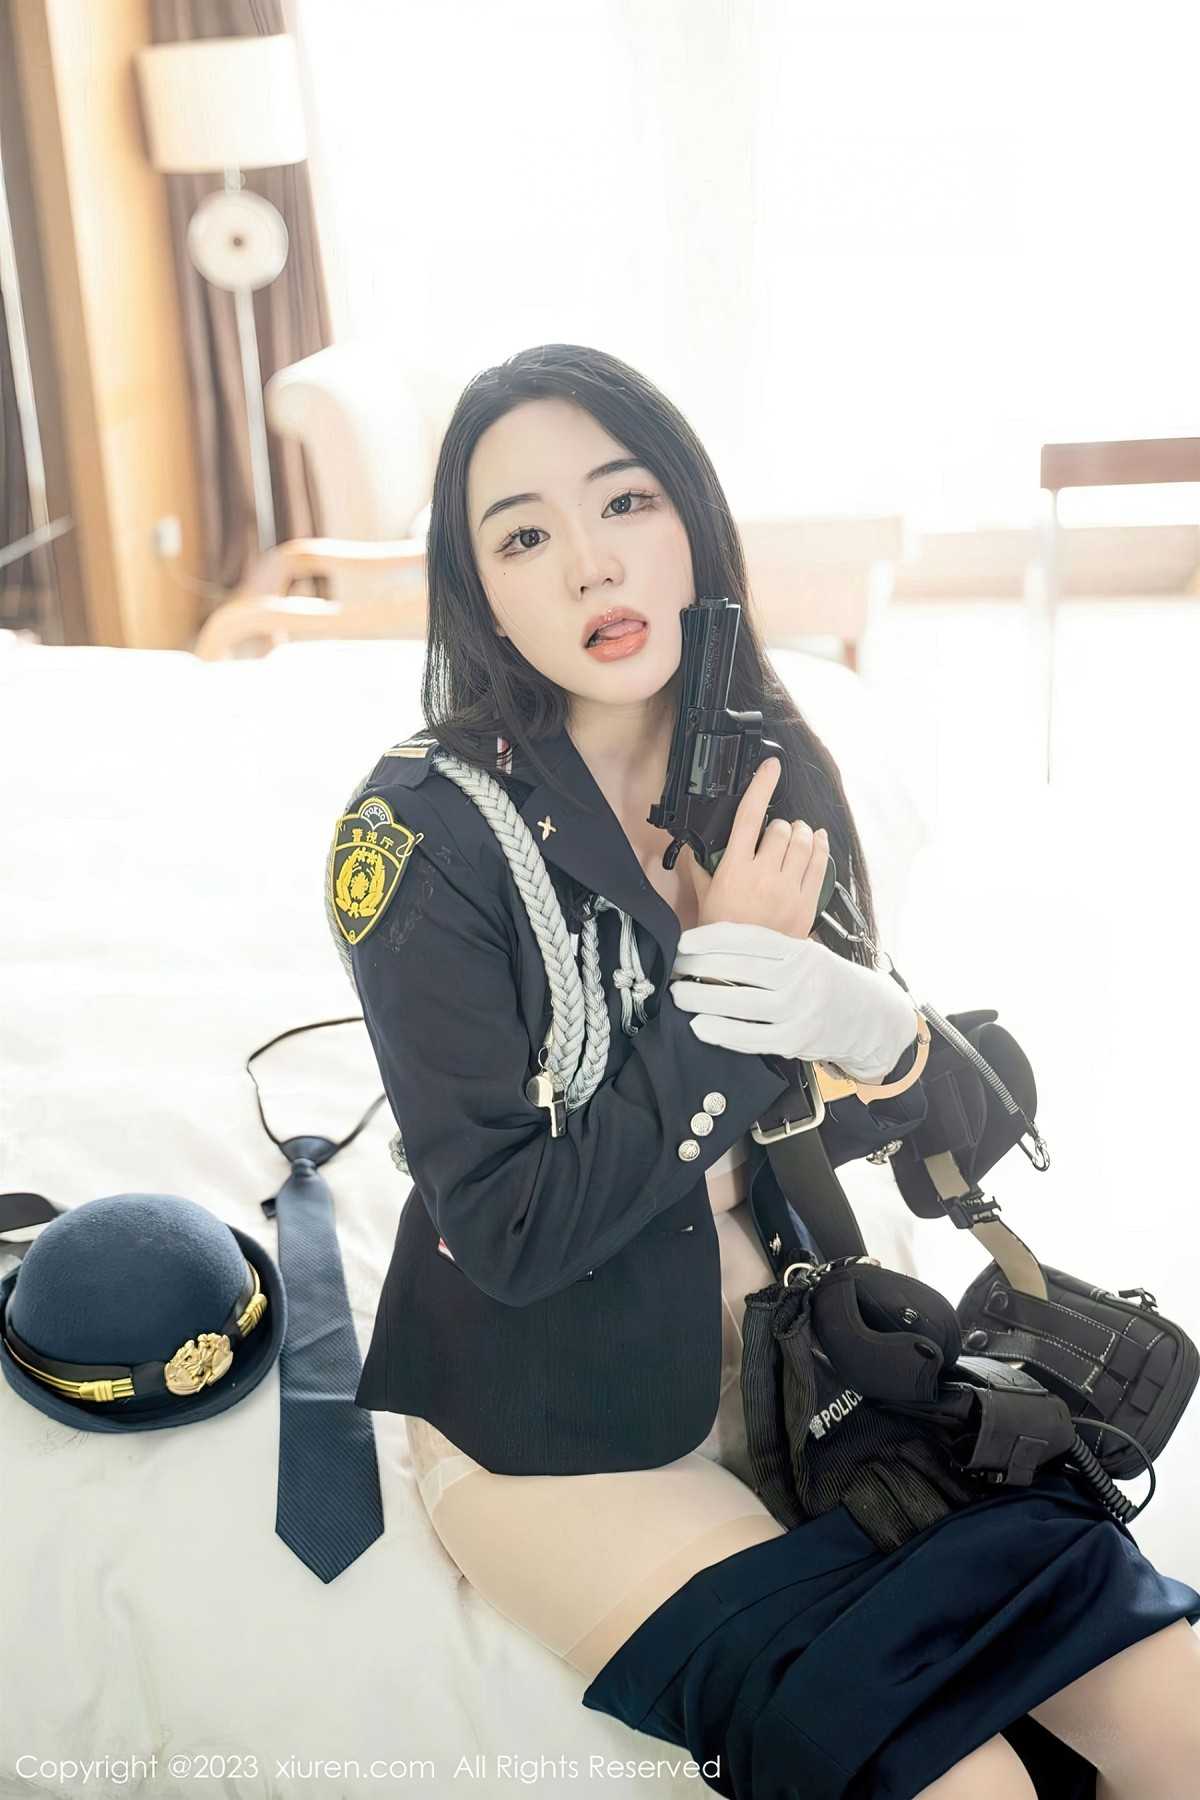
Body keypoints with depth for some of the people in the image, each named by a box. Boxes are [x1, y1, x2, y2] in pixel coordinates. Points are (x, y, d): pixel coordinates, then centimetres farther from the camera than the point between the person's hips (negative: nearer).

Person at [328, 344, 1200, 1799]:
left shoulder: (774, 773, -1)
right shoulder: (425, 831, -17)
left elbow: (877, 1113, 4)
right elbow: (509, 1232, -19)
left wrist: (856, 1020, -20)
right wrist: (729, 985, -19)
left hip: (790, 1357, 5)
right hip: (558, 1432, -4)